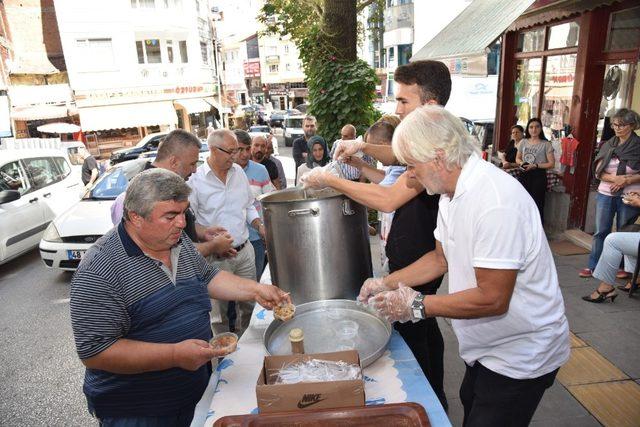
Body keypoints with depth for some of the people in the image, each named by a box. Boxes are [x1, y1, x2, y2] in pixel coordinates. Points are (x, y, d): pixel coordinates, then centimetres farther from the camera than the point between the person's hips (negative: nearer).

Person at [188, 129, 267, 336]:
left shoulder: (238, 172, 7)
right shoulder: (195, 180, -11)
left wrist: (259, 225, 1)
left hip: (245, 251, 5)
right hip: (216, 258, -5)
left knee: (249, 303, 16)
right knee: (220, 312, 8)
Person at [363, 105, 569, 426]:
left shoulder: (496, 202, -32)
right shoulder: (452, 192, -1)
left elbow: (492, 299, -30)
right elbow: (441, 258, 9)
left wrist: (417, 306, -22)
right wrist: (386, 284, 1)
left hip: (519, 357, -8)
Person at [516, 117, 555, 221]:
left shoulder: (546, 144, -2)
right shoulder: (523, 142, 9)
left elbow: (551, 164, -5)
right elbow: (517, 158, 18)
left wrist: (536, 165, -17)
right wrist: (521, 163, -4)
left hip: (539, 176, -4)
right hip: (524, 175, 4)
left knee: (537, 204, -4)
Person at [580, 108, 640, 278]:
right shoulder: (608, 145, 7)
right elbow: (598, 171, 1)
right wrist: (615, 178, -15)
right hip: (605, 194, 3)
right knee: (600, 232, 6)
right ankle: (593, 266, 13)